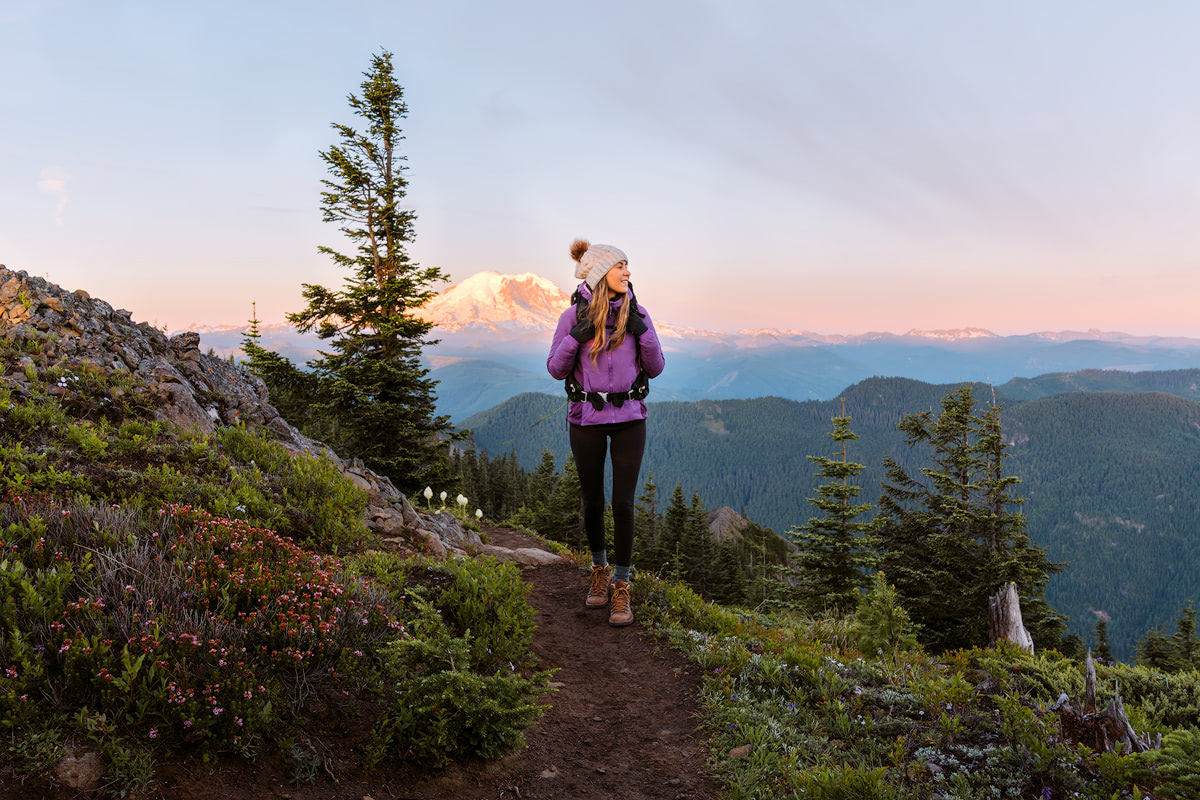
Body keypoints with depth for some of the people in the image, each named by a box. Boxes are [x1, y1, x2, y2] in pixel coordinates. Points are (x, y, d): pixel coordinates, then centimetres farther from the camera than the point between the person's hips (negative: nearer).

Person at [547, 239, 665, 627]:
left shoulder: (637, 313, 1)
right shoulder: (573, 316, -3)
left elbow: (655, 369, 4)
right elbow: (555, 369, 0)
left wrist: (643, 333, -12)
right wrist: (575, 337, -16)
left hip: (629, 418, 0)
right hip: (586, 419, 0)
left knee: (623, 503, -5)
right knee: (592, 501, 10)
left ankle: (621, 587, 8)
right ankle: (599, 570, 34)